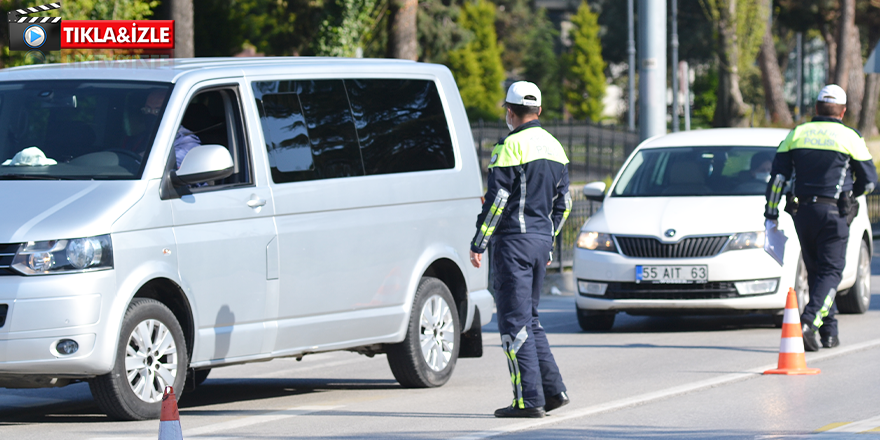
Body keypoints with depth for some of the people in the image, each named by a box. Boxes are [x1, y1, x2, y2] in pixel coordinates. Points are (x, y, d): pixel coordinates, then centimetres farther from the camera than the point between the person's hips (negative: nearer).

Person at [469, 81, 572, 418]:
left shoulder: (512, 147, -12)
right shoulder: (554, 147, 13)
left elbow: (497, 200, -15)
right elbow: (563, 203, 17)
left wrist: (478, 244, -10)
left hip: (515, 240, -8)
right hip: (542, 240, 8)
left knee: (515, 321, -5)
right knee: (529, 318, 17)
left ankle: (529, 399, -8)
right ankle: (553, 389, 11)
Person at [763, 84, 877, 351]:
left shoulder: (796, 135, 6)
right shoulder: (849, 138, -2)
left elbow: (778, 176, 2)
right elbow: (869, 181, 4)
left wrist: (771, 214, 5)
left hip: (803, 212, 3)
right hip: (834, 213, -3)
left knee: (816, 271, 15)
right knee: (831, 271, -1)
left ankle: (829, 332, 15)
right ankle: (809, 322, -22)